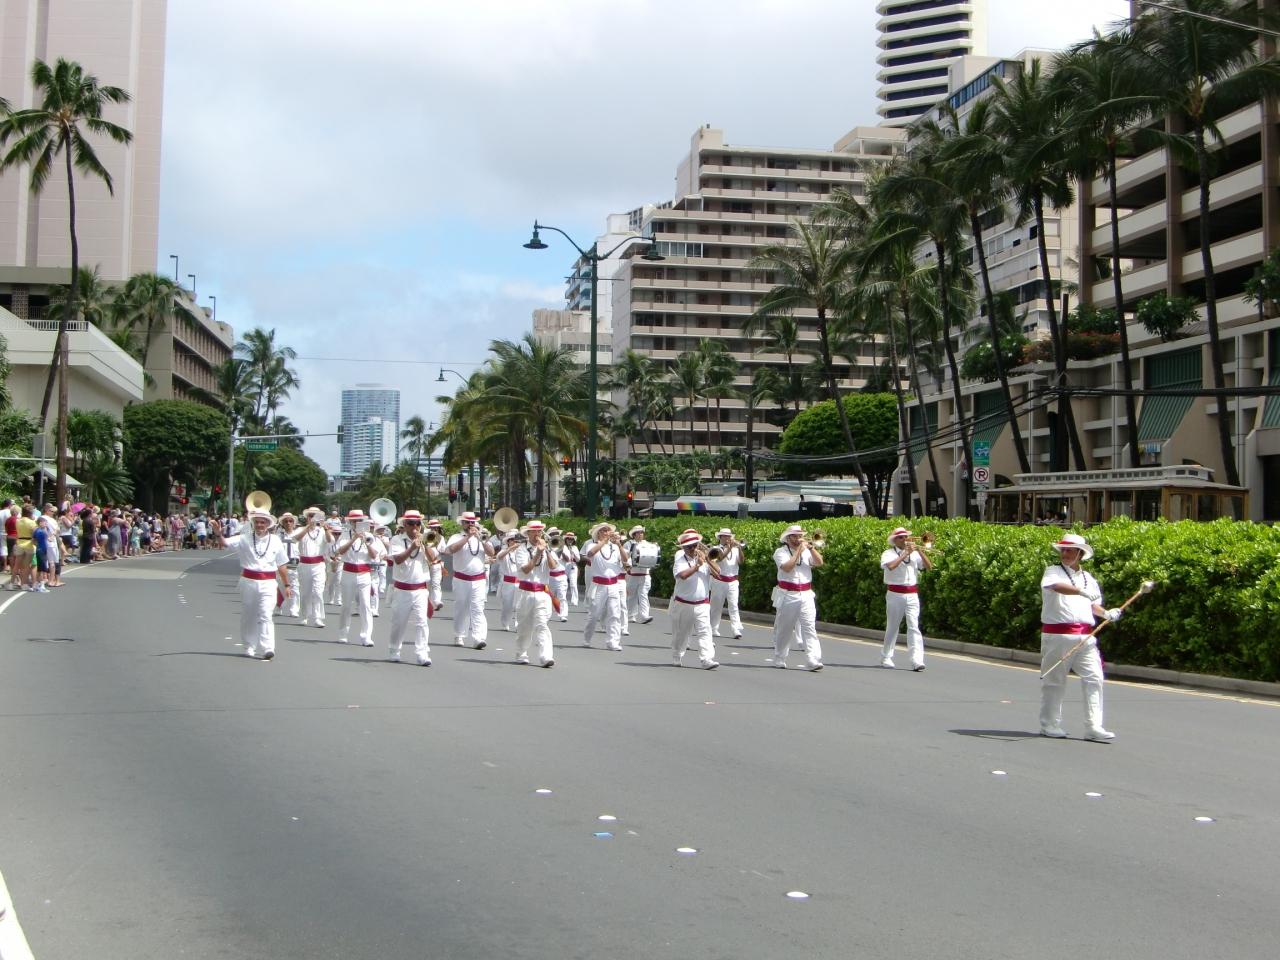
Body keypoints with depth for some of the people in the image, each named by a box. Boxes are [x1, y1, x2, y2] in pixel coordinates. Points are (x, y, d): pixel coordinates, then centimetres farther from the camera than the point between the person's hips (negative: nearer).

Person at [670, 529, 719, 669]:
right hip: (682, 604, -1)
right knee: (680, 633, 13)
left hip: (702, 604, 1)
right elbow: (682, 575, -26)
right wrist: (698, 565, -20)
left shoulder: (705, 559, 5)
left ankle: (707, 660, -19)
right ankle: (676, 658, 33)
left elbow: (717, 573, -6)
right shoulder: (680, 560, -5)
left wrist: (708, 559, -14)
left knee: (704, 631, -12)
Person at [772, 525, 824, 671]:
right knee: (784, 629, 7)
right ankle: (779, 660, 21)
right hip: (788, 596, -2)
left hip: (806, 595, 3)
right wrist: (798, 551, -14)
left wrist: (810, 547, -10)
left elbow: (819, 562, -2)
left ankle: (814, 660, -15)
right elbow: (787, 567, -18)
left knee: (809, 627, -8)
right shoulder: (781, 552, -1)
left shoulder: (806, 551, 11)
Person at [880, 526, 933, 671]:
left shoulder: (915, 554, 9)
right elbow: (891, 566, -23)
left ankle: (917, 660, -16)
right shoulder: (888, 554, -2)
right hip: (895, 594, -2)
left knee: (914, 626, -9)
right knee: (892, 627, 8)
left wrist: (919, 550, -7)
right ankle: (886, 658, 24)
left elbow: (929, 566, 1)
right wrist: (906, 553, -17)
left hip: (912, 595, 2)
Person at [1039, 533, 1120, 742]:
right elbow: (1057, 586, -23)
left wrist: (1106, 613, 7)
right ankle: (1049, 725, 15)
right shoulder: (1053, 571, 0)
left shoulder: (1088, 578, 17)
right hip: (1057, 635, -5)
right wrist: (1082, 591, -37)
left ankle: (1093, 727, -2)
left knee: (1094, 679, -4)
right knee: (1054, 680, 3)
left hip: (1084, 637, 5)